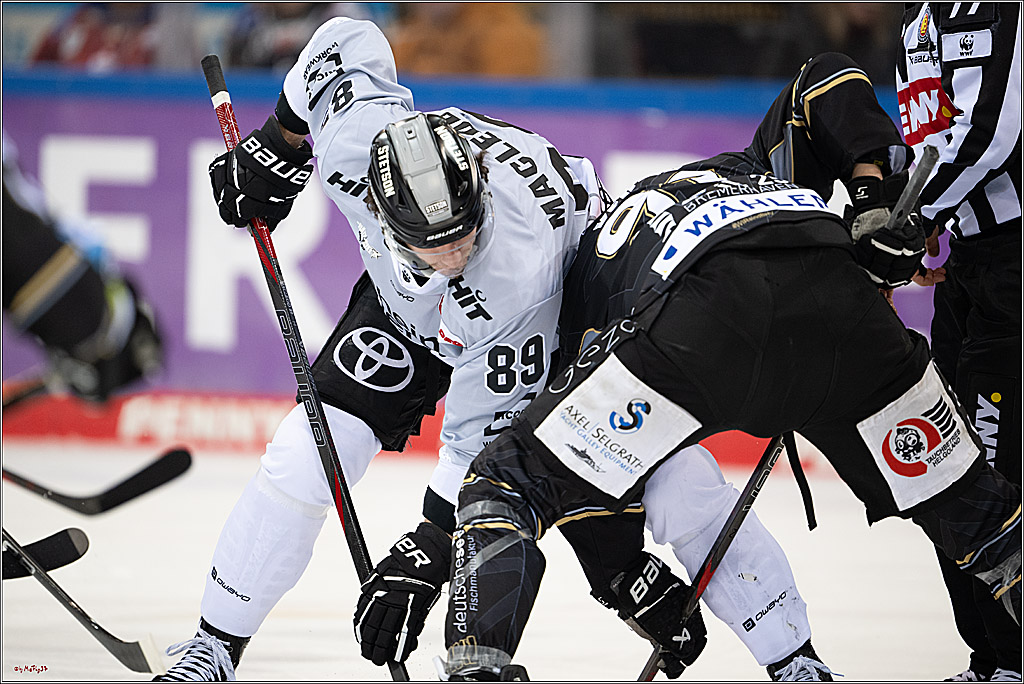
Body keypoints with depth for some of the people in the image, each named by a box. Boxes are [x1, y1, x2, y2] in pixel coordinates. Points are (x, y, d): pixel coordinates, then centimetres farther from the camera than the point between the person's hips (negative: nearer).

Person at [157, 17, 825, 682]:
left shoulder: (520, 268, -44)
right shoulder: (352, 135, -36)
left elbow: (486, 432, -35)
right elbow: (347, 40, -12)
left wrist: (429, 553, -34)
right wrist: (279, 145, -3)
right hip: (412, 308, 4)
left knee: (678, 485, -17)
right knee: (303, 457, -10)